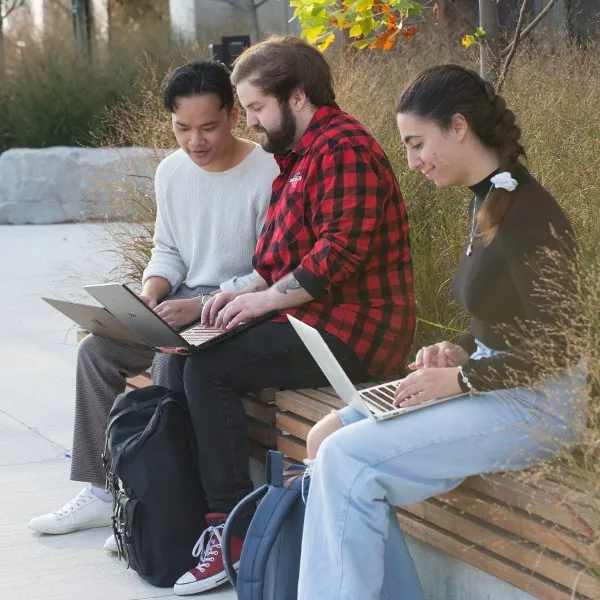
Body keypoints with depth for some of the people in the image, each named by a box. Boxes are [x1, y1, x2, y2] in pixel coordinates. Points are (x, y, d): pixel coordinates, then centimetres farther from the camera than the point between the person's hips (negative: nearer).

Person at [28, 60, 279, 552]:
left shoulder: (268, 175, -17)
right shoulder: (172, 172, 5)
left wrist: (201, 306, -25)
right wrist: (151, 292, -4)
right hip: (184, 304, 8)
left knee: (172, 361, -31)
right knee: (97, 351, -7)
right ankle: (102, 492, 0)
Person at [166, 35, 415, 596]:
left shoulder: (344, 150, -15)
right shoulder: (299, 155, 19)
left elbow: (340, 255, -24)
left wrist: (264, 298, -16)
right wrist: (247, 294, 8)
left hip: (354, 330, -11)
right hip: (310, 318, 11)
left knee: (209, 370, -18)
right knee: (183, 357, 3)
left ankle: (233, 530, -13)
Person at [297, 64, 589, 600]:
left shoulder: (528, 213, -19)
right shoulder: (488, 199, 10)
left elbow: (557, 345, -20)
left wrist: (461, 379, -17)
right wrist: (460, 351, 2)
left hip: (535, 404, -10)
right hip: (493, 385, 10)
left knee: (346, 459, -19)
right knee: (326, 438, -2)